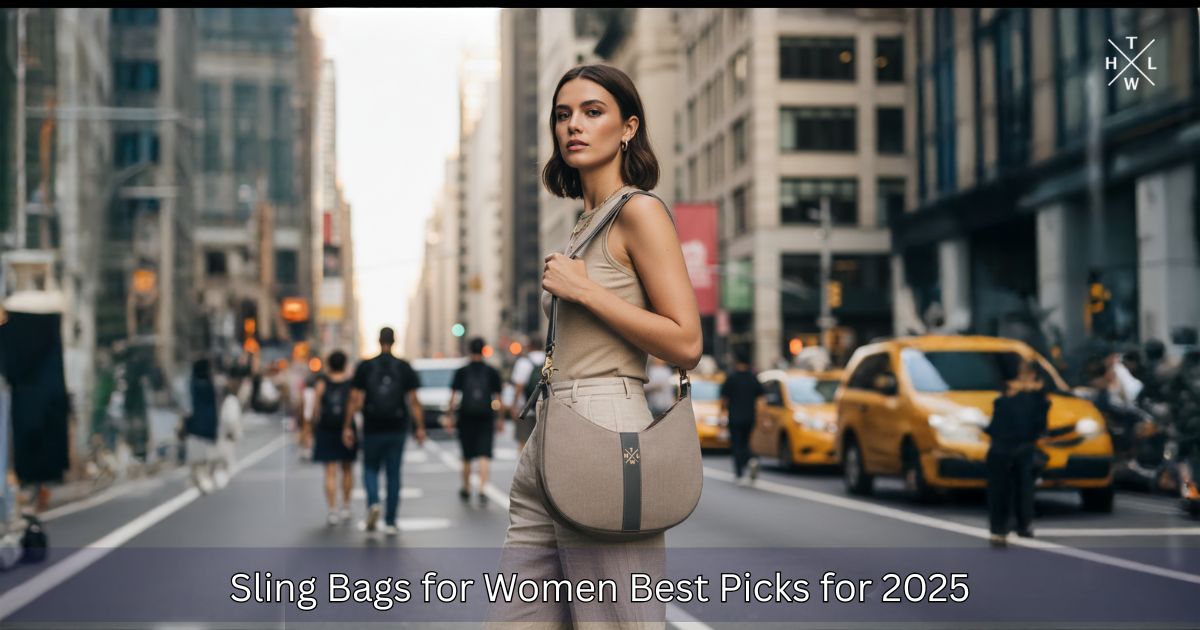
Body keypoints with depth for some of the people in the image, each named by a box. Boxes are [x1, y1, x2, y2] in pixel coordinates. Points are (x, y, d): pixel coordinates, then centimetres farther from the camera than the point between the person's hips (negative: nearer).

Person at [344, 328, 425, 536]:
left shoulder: (365, 367, -3)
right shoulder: (404, 368, -1)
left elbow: (355, 400, -4)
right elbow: (413, 401, -4)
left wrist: (347, 427, 0)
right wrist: (419, 428, 0)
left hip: (372, 430, 0)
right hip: (397, 430, 1)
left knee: (370, 468, 16)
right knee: (393, 474, 8)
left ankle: (373, 503, -11)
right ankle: (390, 522, 9)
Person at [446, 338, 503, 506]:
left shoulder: (461, 372, 1)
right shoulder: (492, 372, 2)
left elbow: (453, 396, -3)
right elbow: (497, 399, 4)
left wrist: (450, 417, 2)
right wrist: (499, 420, 12)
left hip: (466, 417, 1)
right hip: (486, 418, -1)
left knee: (467, 456, 14)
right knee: (484, 455, -4)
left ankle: (466, 490, 28)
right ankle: (482, 491, -19)